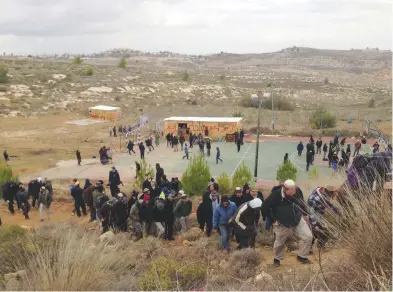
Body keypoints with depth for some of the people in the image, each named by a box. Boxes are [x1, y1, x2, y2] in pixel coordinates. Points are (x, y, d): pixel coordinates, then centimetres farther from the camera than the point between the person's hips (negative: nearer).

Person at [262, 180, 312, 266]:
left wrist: (305, 214, 12)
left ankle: (301, 256, 15)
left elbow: (302, 202, 9)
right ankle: (277, 259, 40)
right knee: (279, 243, 12)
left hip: (298, 220, 3)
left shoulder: (298, 191, -15)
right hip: (283, 224, -3)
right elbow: (265, 208, -18)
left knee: (308, 237, -6)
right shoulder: (276, 194, -28)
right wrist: (273, 220, -15)